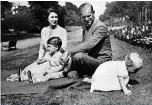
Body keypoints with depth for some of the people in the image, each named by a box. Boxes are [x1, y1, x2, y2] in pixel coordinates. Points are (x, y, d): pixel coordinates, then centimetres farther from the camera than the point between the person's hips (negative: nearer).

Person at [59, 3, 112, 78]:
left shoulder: (100, 27, -15)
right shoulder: (85, 27, 12)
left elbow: (88, 45, -28)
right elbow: (83, 45, 9)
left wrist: (68, 51, -30)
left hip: (102, 61, -8)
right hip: (92, 59, 8)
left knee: (78, 56, -30)